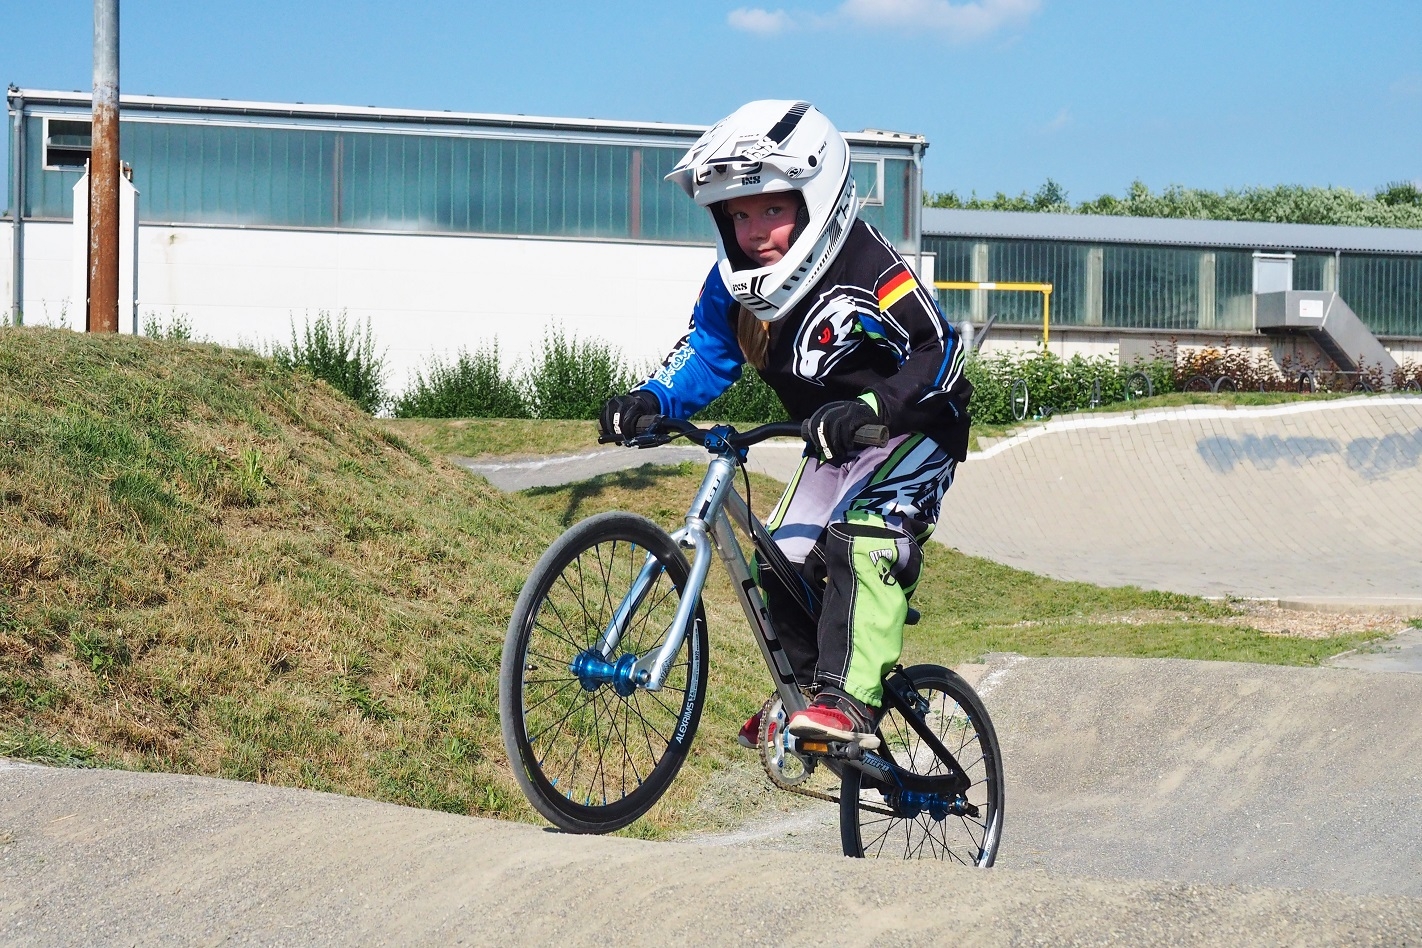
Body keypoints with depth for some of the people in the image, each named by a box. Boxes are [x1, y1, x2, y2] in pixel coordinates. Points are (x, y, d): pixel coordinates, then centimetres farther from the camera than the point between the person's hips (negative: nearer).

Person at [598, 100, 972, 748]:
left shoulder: (869, 270, -29)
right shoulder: (734, 281, -8)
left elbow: (940, 349, -31)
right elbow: (705, 354, -1)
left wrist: (871, 407, -46)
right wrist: (650, 401, -20)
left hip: (916, 430, -7)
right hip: (837, 445, 8)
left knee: (864, 544, -28)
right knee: (785, 558, 3)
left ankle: (849, 701, -32)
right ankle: (807, 689, 23)